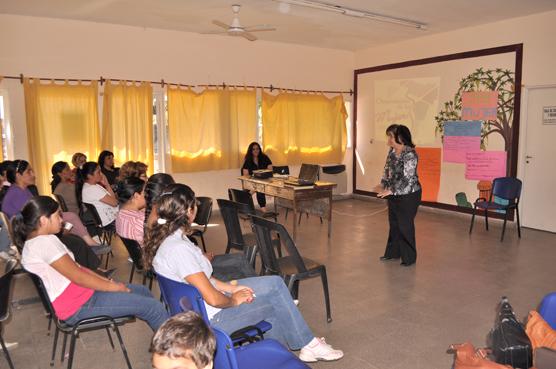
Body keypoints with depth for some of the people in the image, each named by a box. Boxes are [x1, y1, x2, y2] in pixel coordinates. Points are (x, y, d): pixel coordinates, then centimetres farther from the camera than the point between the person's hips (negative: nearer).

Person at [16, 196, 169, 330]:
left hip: (79, 292, 11)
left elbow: (75, 267, 13)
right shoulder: (44, 242, -22)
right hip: (78, 306, -11)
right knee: (153, 307, -13)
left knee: (143, 291, 14)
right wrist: (113, 287, -9)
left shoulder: (35, 241, 11)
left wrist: (105, 280, 6)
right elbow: (79, 277, -20)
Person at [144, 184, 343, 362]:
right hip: (210, 318, -9)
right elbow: (213, 299, -29)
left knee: (275, 283, 7)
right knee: (277, 304, 5)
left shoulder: (167, 236, 0)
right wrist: (234, 300, -8)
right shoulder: (178, 249, -31)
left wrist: (231, 288, 2)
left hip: (198, 302, 9)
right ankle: (308, 344, 30)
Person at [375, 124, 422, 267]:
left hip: (408, 195, -8)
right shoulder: (392, 151, 3)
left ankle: (409, 258, 16)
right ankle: (393, 252, 32)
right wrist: (383, 184, -1)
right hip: (394, 195, 8)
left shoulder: (410, 154, -21)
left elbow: (407, 178, -24)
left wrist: (390, 191, -26)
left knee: (405, 226, 0)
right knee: (394, 223, 16)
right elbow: (387, 170, 13)